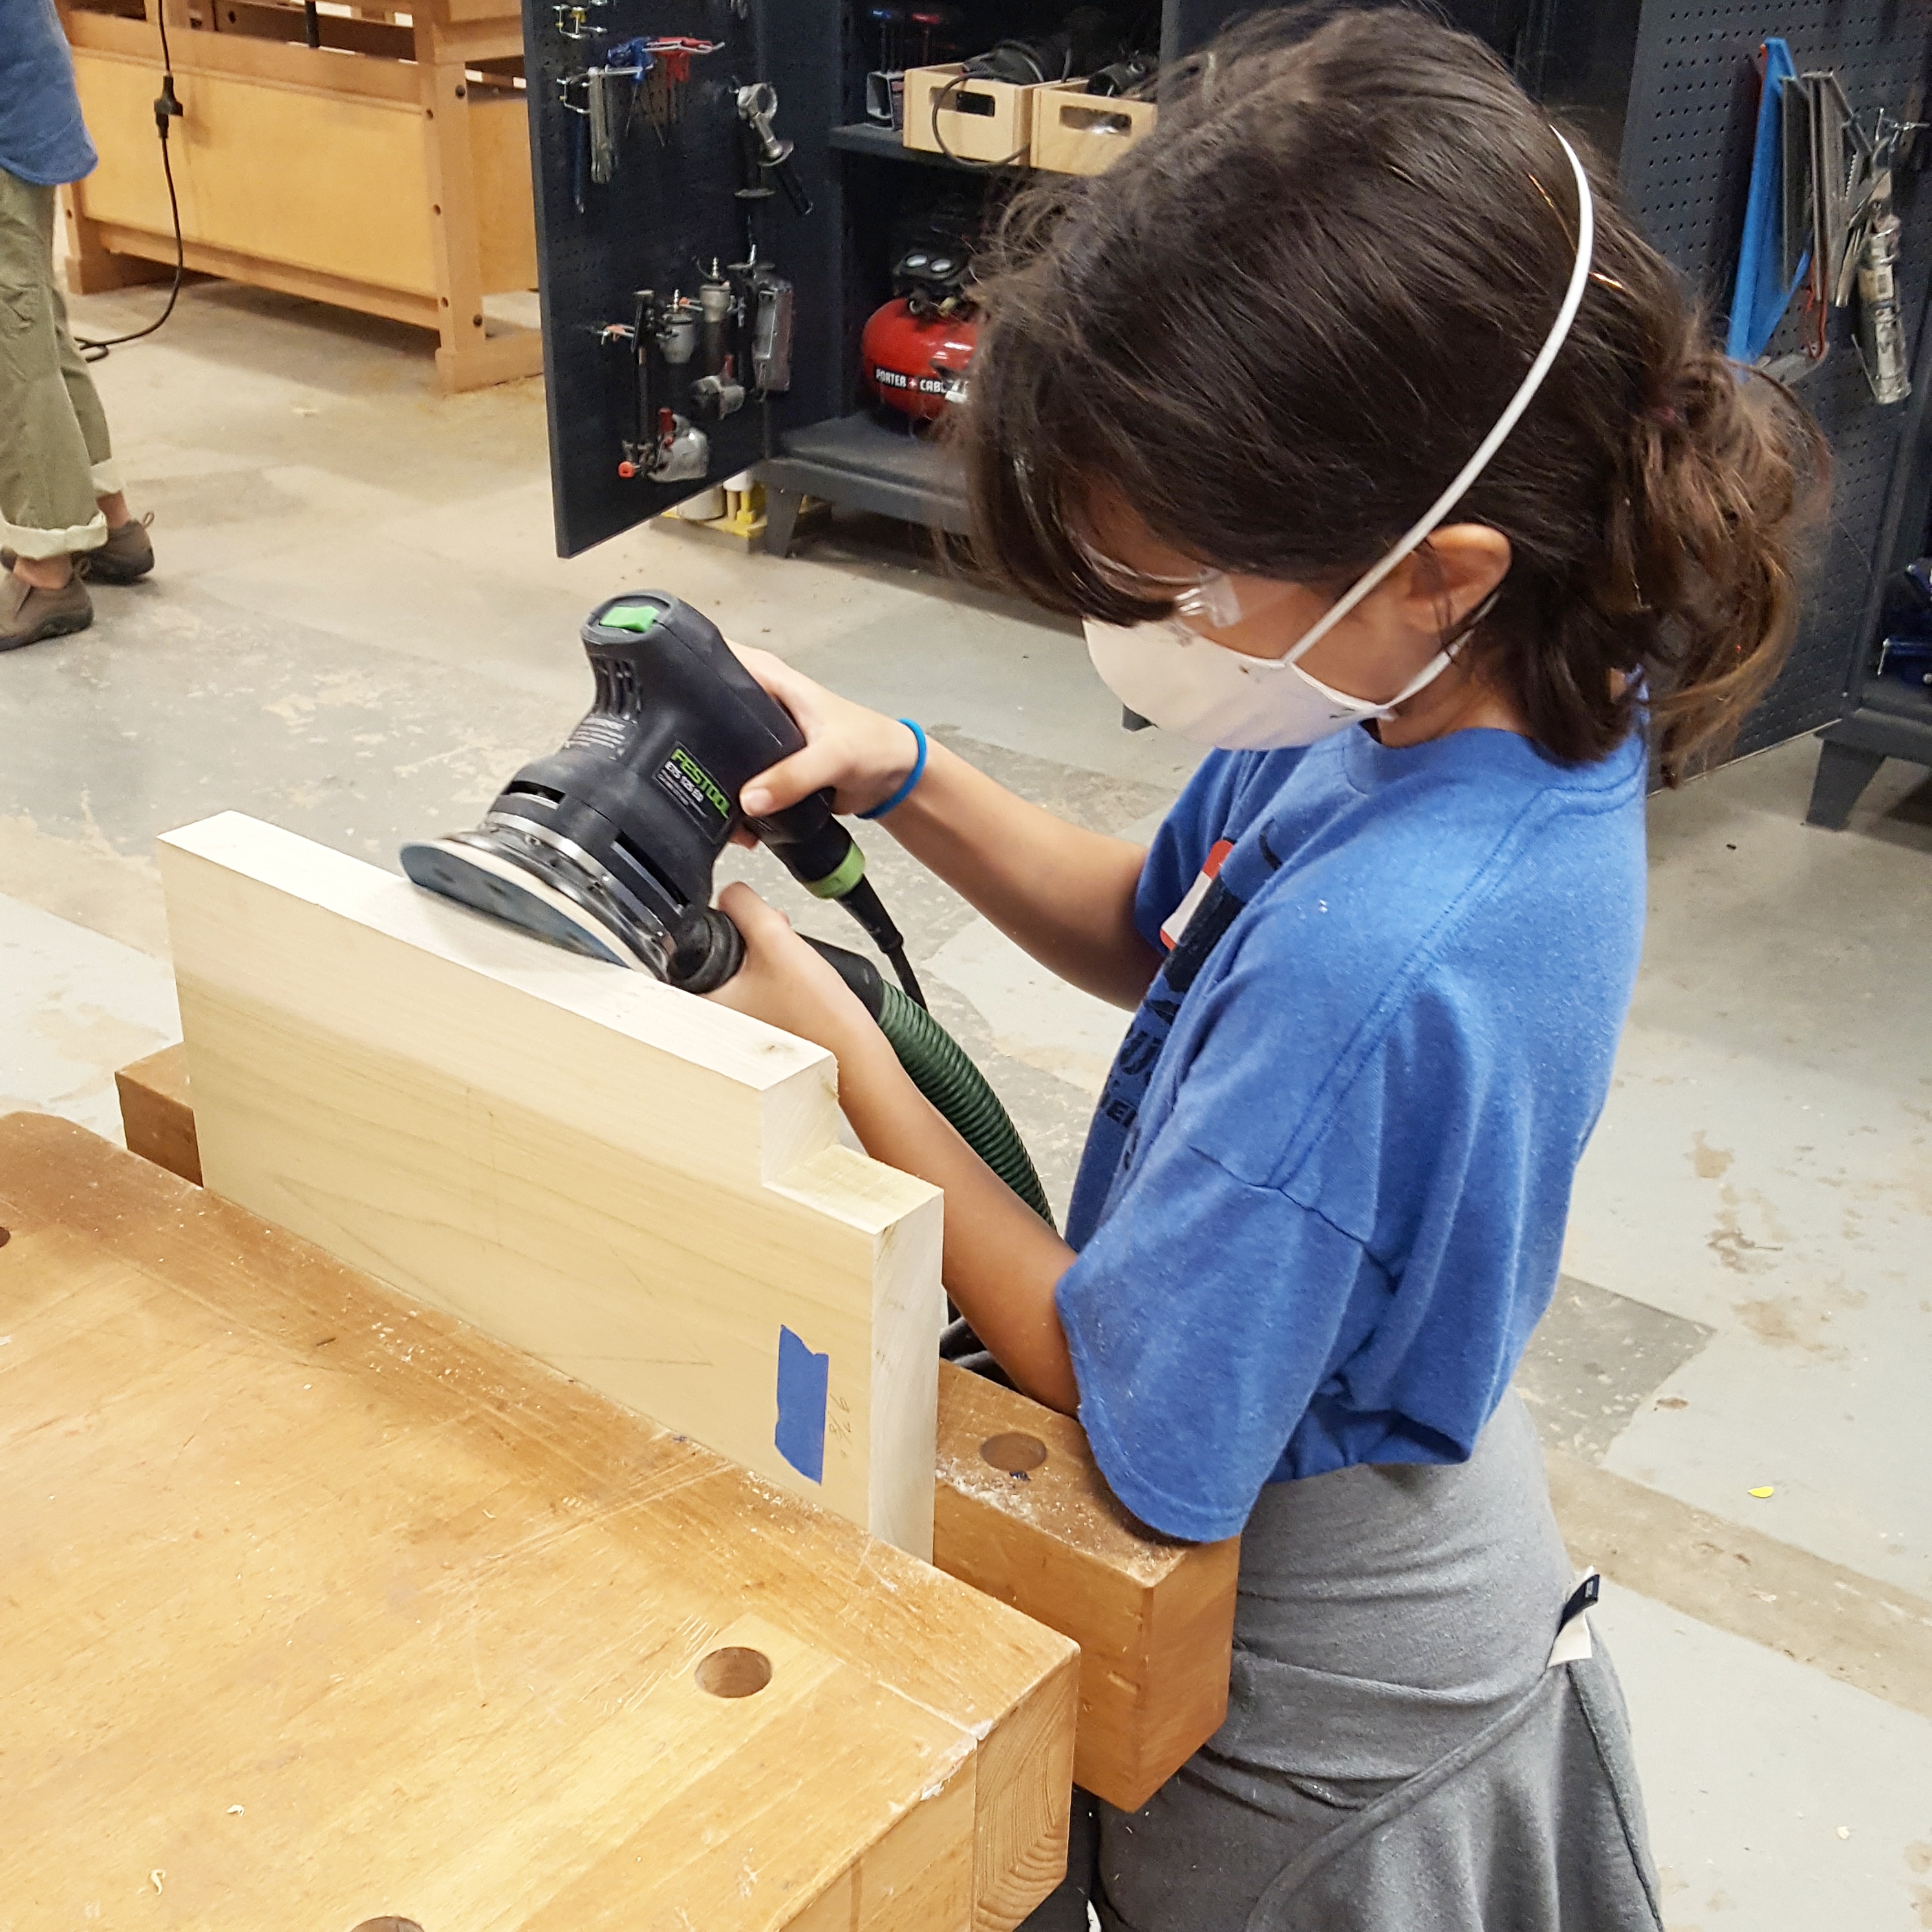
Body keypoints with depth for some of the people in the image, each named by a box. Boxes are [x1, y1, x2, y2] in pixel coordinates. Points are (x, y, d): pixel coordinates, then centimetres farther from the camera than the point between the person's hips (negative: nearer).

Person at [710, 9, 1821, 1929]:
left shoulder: (1371, 974, -41)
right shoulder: (1501, 687, -14)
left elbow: (1126, 1406, -26)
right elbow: (1152, 930, 3)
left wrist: (843, 1053, -19)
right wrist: (905, 778, -12)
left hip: (1319, 1736, -7)